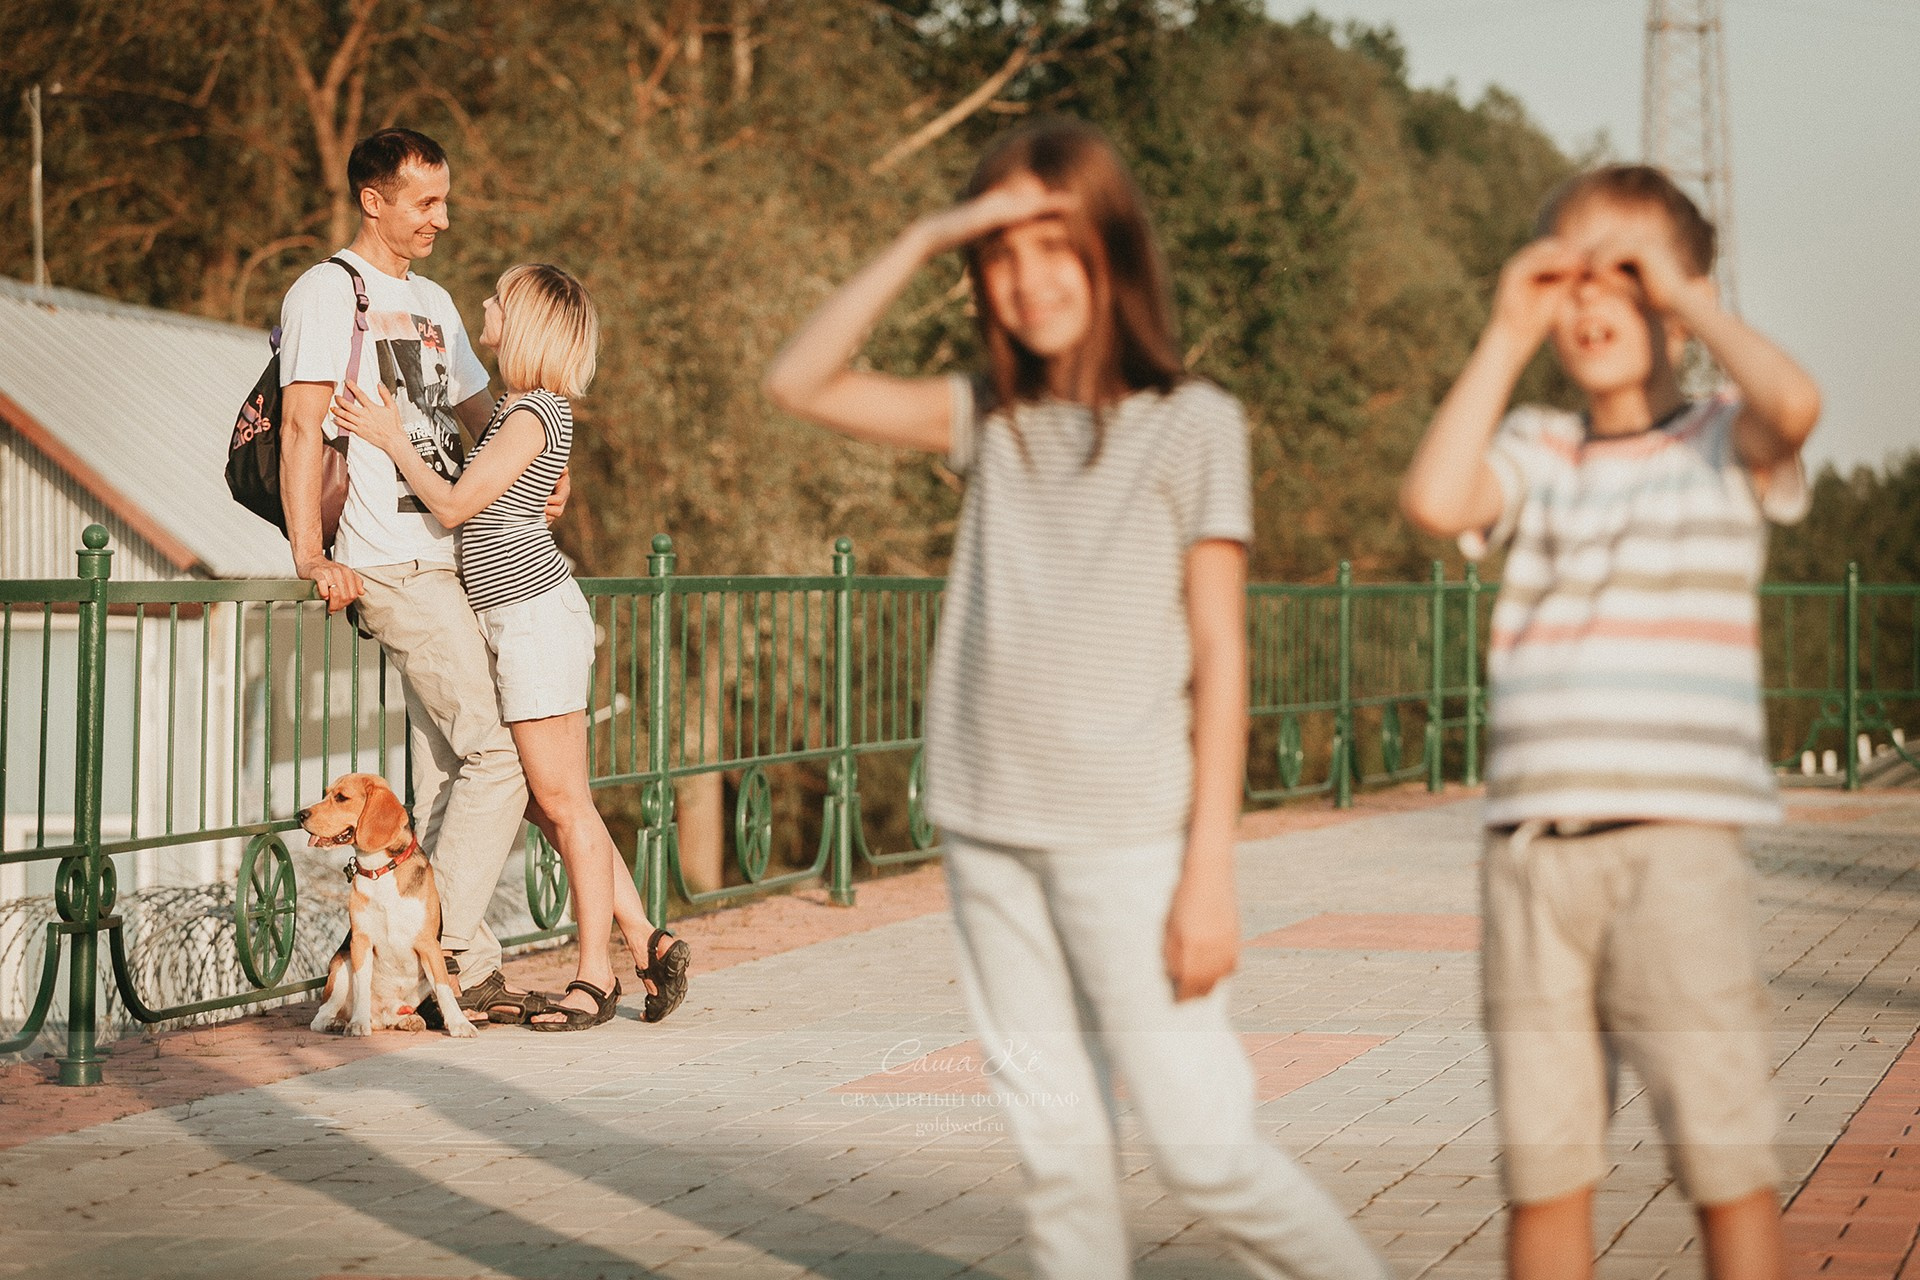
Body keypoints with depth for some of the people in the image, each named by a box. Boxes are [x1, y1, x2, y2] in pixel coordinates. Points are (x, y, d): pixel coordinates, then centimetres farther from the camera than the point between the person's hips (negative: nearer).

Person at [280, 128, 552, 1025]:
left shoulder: (432, 303, 21)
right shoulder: (327, 293, -5)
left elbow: (480, 411, 27)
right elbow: (303, 424, -13)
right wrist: (310, 557, -22)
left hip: (451, 557, 9)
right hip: (396, 565, -9)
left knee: (448, 770, 8)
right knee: (497, 756, -13)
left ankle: (448, 964, 12)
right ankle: (450, 953, -7)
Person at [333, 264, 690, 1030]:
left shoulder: (532, 414, -13)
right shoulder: (512, 407, 16)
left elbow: (454, 506, -13)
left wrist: (393, 441, -3)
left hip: (537, 615, -10)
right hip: (510, 621, 10)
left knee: (562, 802, -5)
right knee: (549, 807, 9)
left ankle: (596, 975, 1)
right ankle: (647, 941, 12)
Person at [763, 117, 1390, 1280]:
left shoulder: (1192, 423, -3)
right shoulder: (993, 422, 10)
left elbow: (1219, 655, -4)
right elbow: (802, 384, 6)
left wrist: (1210, 869, -9)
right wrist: (924, 242, -3)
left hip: (1128, 839, -4)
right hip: (992, 837, 5)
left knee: (1206, 1148, -6)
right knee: (1058, 1152, 6)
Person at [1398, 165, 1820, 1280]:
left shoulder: (1724, 446, 5)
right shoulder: (1536, 452, 12)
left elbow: (1795, 403, -18)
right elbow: (1435, 500, -7)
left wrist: (1685, 292, -6)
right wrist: (1506, 337, 0)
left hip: (1680, 845, -3)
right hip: (1533, 847, 3)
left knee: (1726, 1158, -1)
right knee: (1543, 1168, 10)